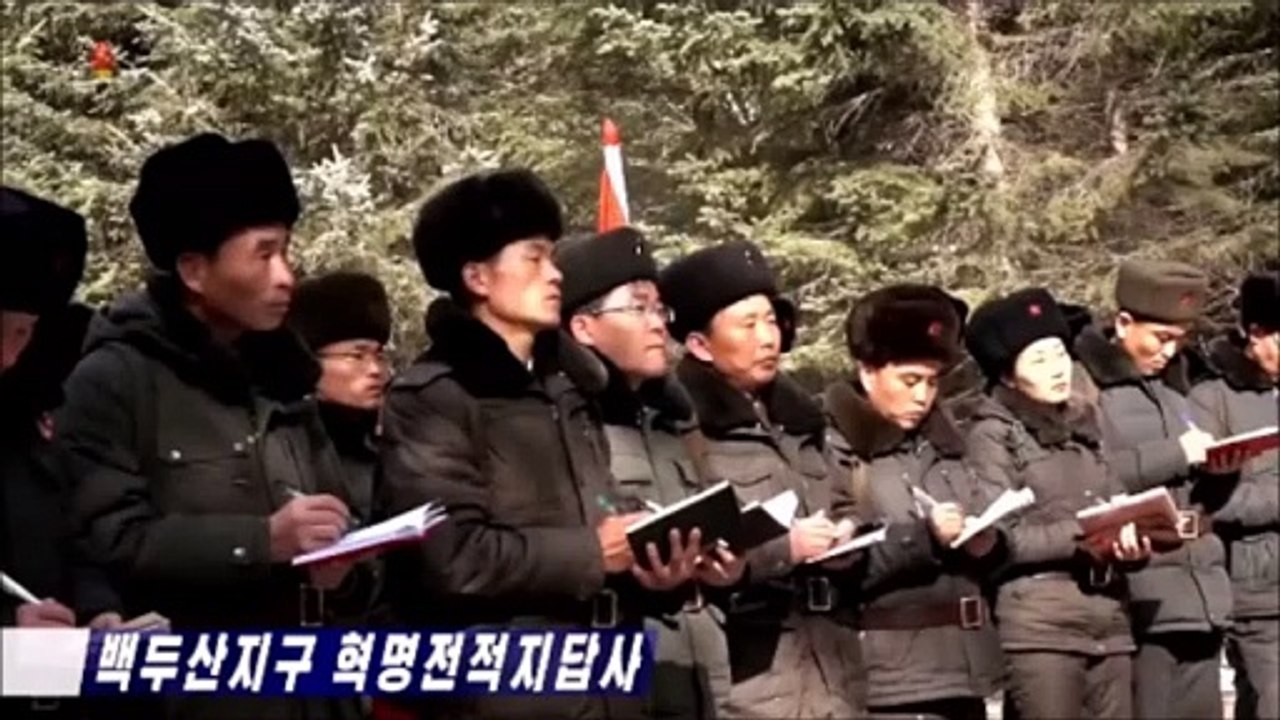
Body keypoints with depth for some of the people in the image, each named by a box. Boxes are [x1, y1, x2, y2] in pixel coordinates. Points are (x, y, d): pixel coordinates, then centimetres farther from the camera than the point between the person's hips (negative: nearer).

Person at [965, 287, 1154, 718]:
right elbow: (999, 539, -8)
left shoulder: (1085, 425, 19)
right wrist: (1082, 537, -17)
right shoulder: (993, 435, 0)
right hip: (1041, 627, -6)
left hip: (1110, 623, 6)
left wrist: (1131, 543, -3)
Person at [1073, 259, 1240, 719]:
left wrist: (1217, 471, 5)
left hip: (1199, 592, 7)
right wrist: (1175, 454, -13)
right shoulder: (1085, 386, -2)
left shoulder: (1169, 389, 21)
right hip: (1138, 601, -7)